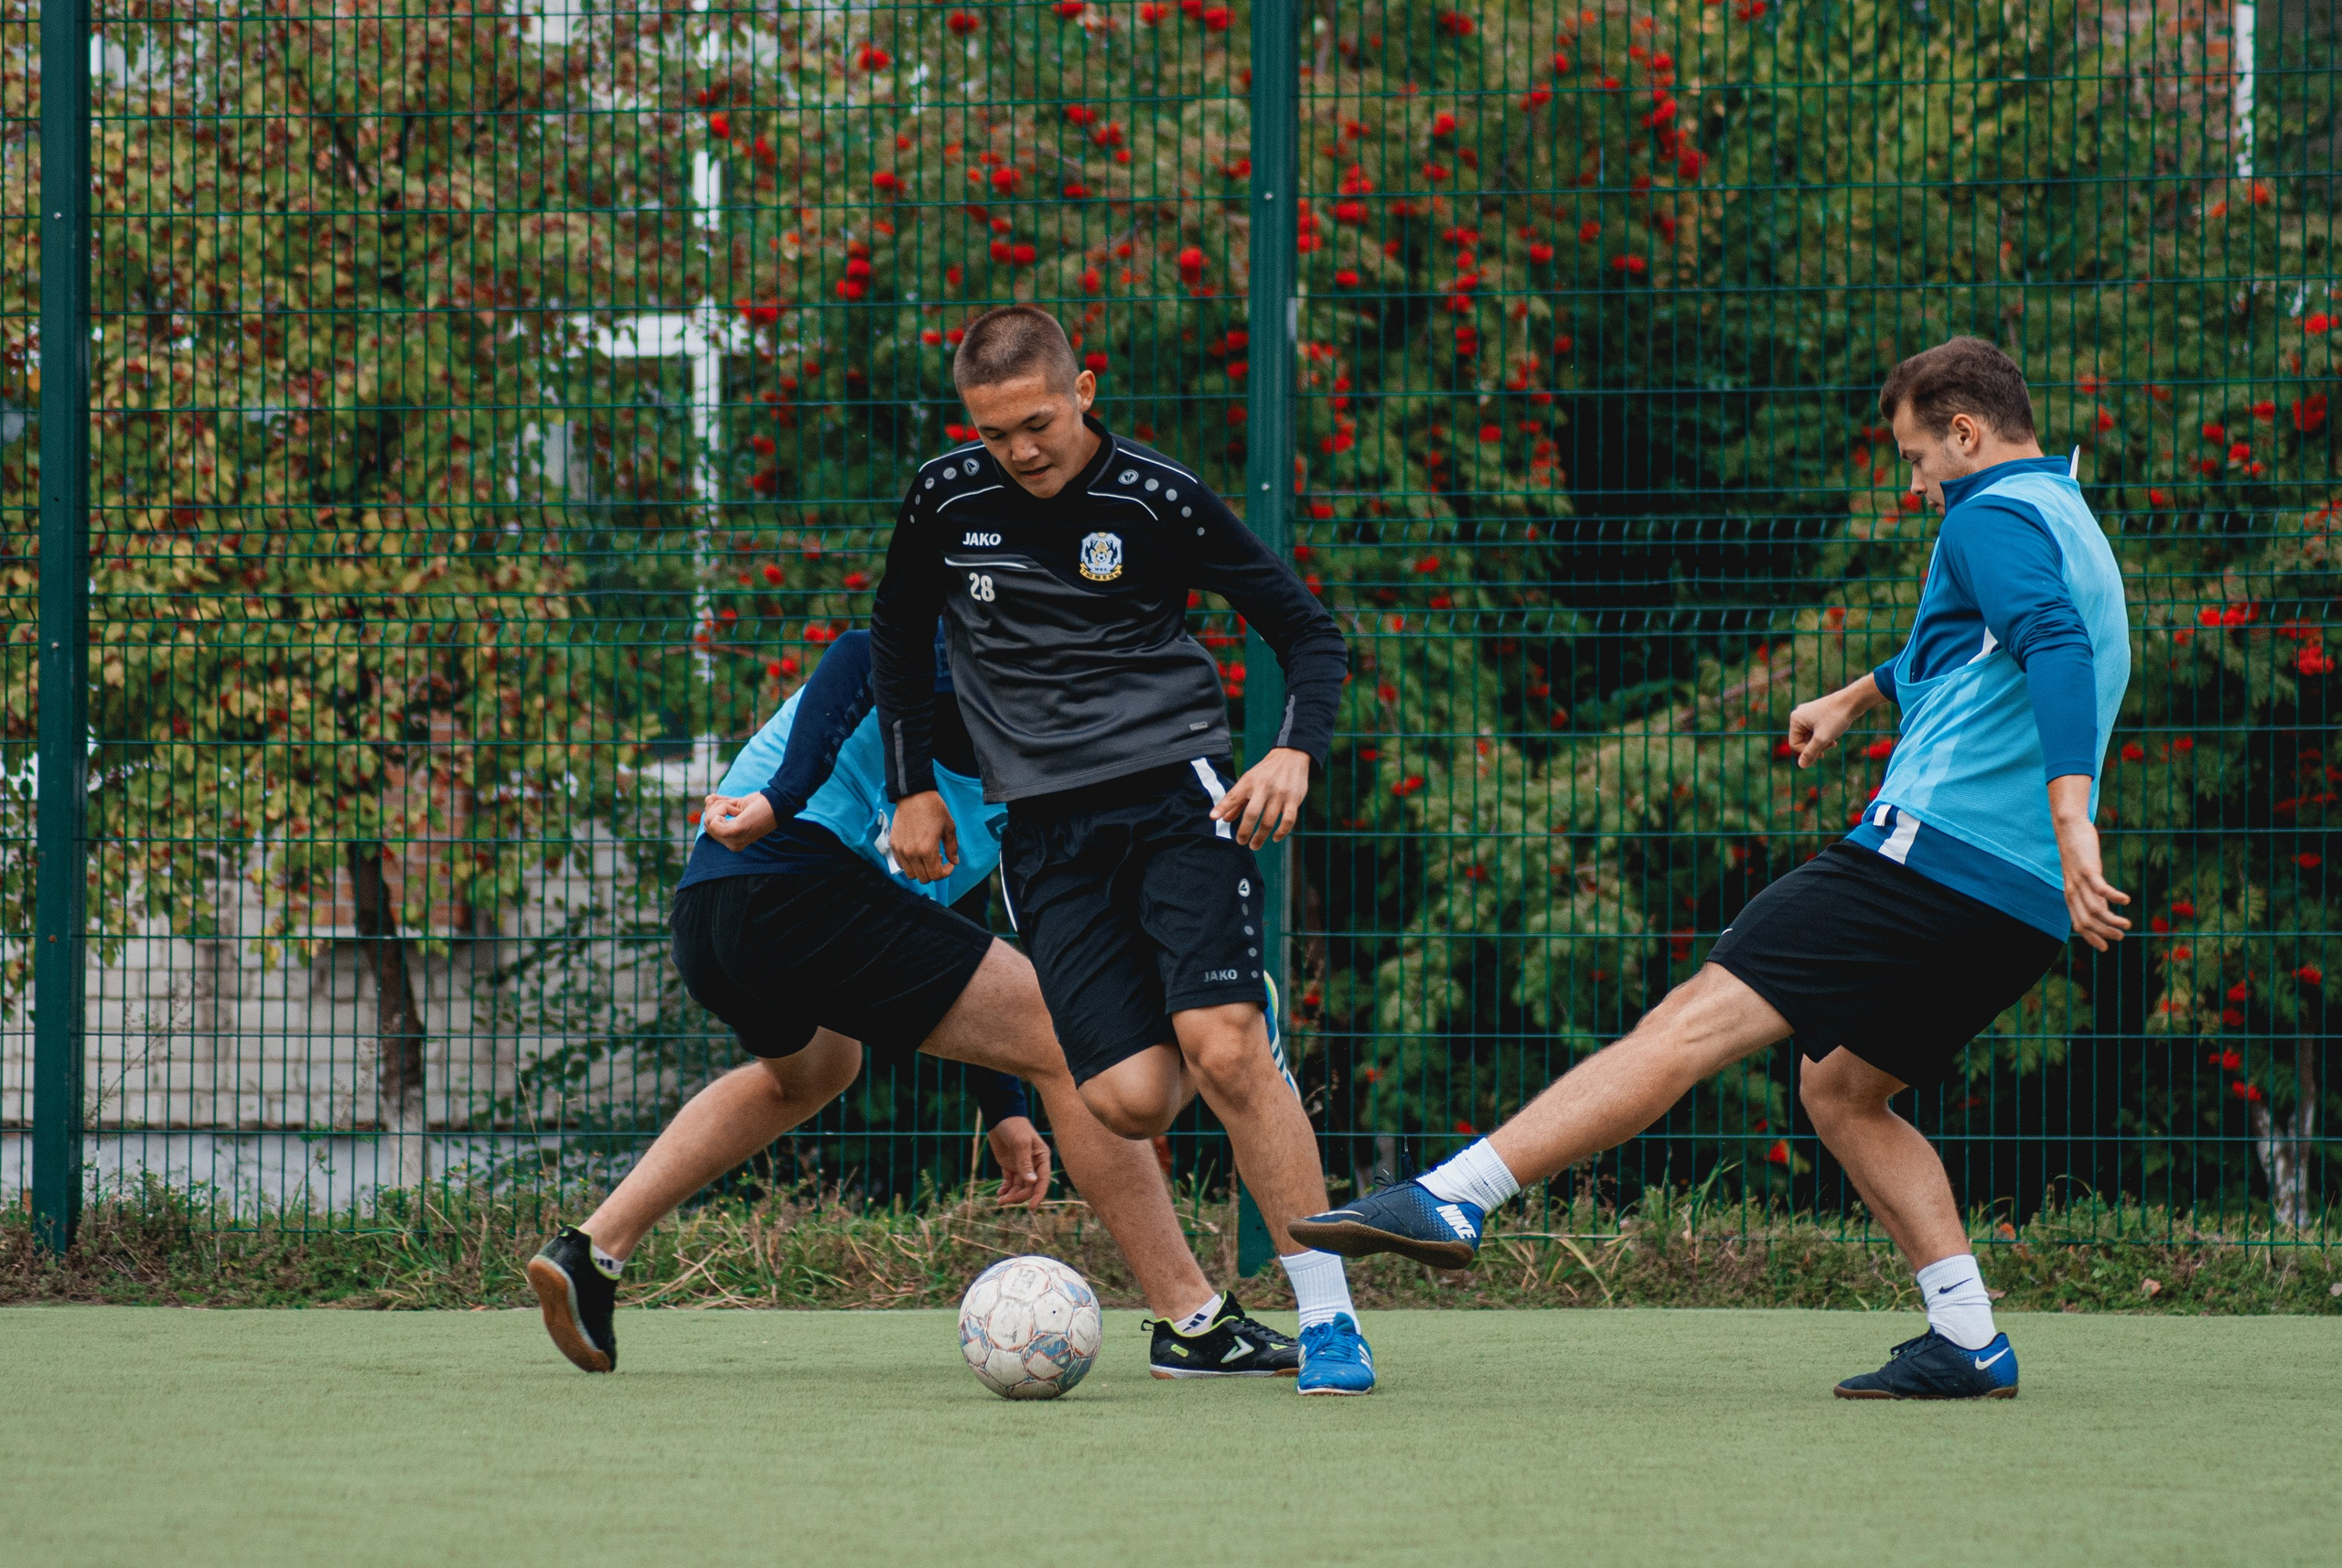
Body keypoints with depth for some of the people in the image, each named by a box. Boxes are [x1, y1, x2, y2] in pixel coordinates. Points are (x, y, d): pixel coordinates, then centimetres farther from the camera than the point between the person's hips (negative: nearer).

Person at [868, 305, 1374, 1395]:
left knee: (1223, 1054, -20)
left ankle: (1329, 1316, -12)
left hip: (1175, 796, -2)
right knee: (1131, 1099, -12)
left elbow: (1307, 630, 1)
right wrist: (913, 787, 19)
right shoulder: (945, 502, 3)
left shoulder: (1157, 500, -5)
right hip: (1045, 836, 2)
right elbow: (900, 632, 22)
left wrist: (1296, 753, -16)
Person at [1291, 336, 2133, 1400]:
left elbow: (2056, 650, -23)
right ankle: (1968, 1343, 9)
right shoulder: (2071, 530, 27)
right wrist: (1860, 696, 60)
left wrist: (2070, 822, -34)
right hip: (2024, 912, 9)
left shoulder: (1992, 518, -4)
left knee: (1690, 1027, -14)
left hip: (1938, 848, -9)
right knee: (1839, 1089, 21)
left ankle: (1452, 1198, -21)